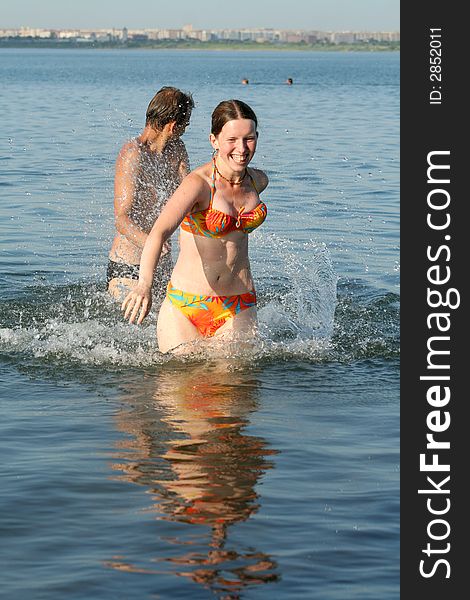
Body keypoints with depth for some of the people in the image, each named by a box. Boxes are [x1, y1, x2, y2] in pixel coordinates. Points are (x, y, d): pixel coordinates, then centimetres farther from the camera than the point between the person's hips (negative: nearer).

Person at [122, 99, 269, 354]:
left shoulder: (258, 181, 2)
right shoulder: (199, 183, -18)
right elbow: (159, 232, -34)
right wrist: (144, 285, -49)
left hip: (238, 310, 4)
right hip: (185, 307, -4)